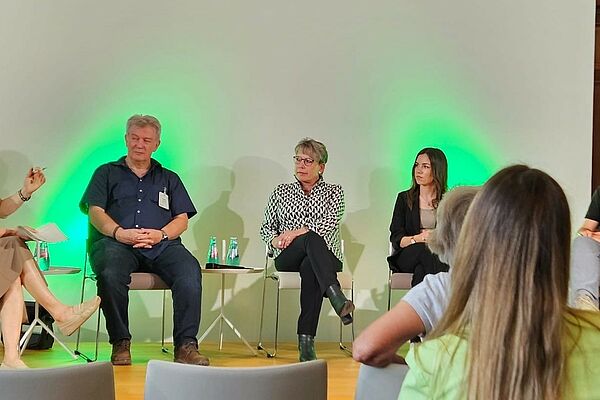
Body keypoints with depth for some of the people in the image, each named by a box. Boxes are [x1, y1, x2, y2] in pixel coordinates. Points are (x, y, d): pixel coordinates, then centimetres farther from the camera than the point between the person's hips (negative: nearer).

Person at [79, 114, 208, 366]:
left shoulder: (169, 179, 28)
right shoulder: (107, 173, 24)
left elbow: (182, 220, 16)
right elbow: (95, 212, 9)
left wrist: (161, 234, -7)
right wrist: (120, 232, -12)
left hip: (162, 244, 1)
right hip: (116, 242, -1)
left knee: (190, 271, -32)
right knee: (110, 274, -38)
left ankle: (186, 345, -31)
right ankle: (120, 344, -23)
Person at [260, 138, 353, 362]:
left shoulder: (334, 192, 15)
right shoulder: (281, 192, 21)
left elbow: (329, 223, -4)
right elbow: (266, 227, 18)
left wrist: (296, 232, -16)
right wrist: (276, 240, -6)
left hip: (326, 256, 0)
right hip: (287, 258, 1)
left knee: (310, 267, -41)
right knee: (312, 239, -38)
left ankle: (306, 342, -48)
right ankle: (336, 296, -60)